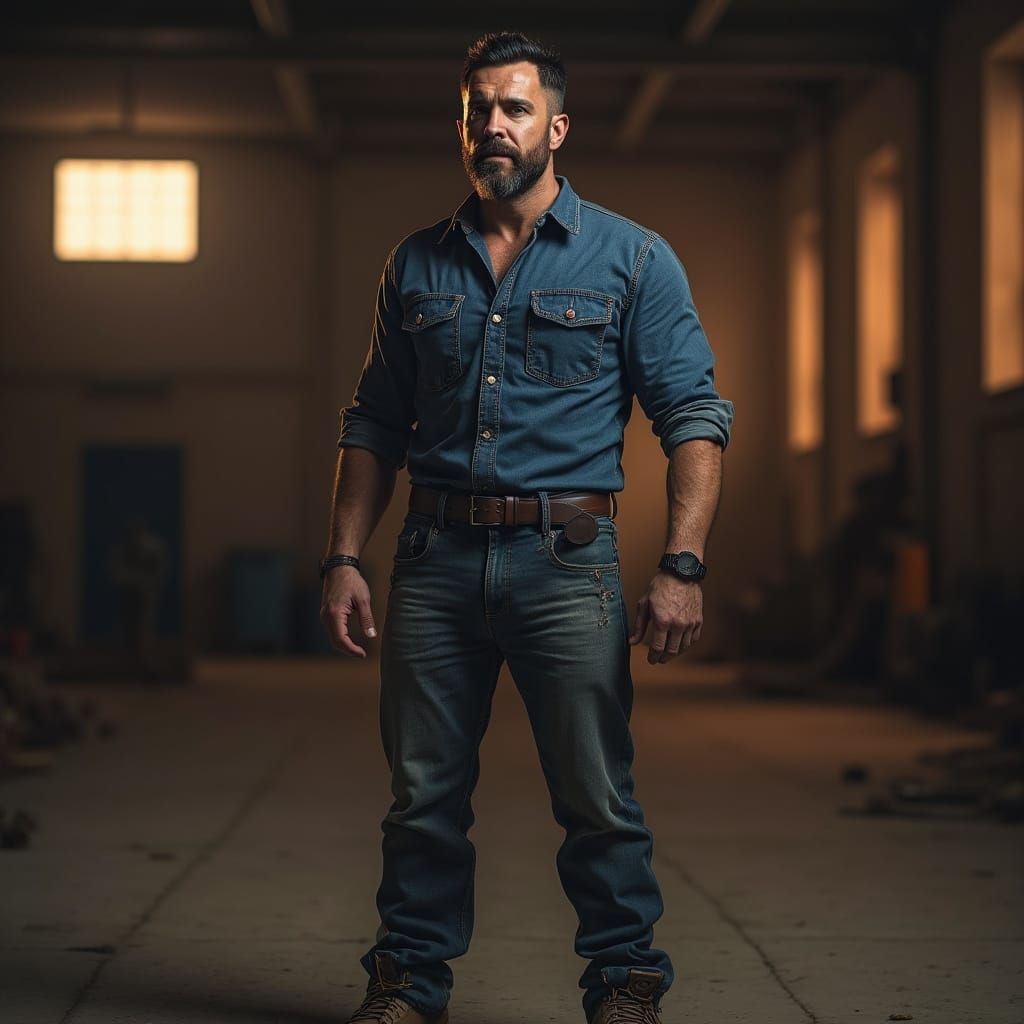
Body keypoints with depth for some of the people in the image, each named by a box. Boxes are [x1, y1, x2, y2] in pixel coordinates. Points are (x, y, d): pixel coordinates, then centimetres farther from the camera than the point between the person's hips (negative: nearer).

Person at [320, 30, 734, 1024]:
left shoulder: (632, 259, 3)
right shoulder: (417, 265, 13)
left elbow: (694, 416, -1)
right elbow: (373, 424, 16)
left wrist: (681, 567, -12)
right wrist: (344, 558, 6)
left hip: (564, 559, -3)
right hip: (434, 563, 3)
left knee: (597, 799, -2)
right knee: (423, 793, 7)